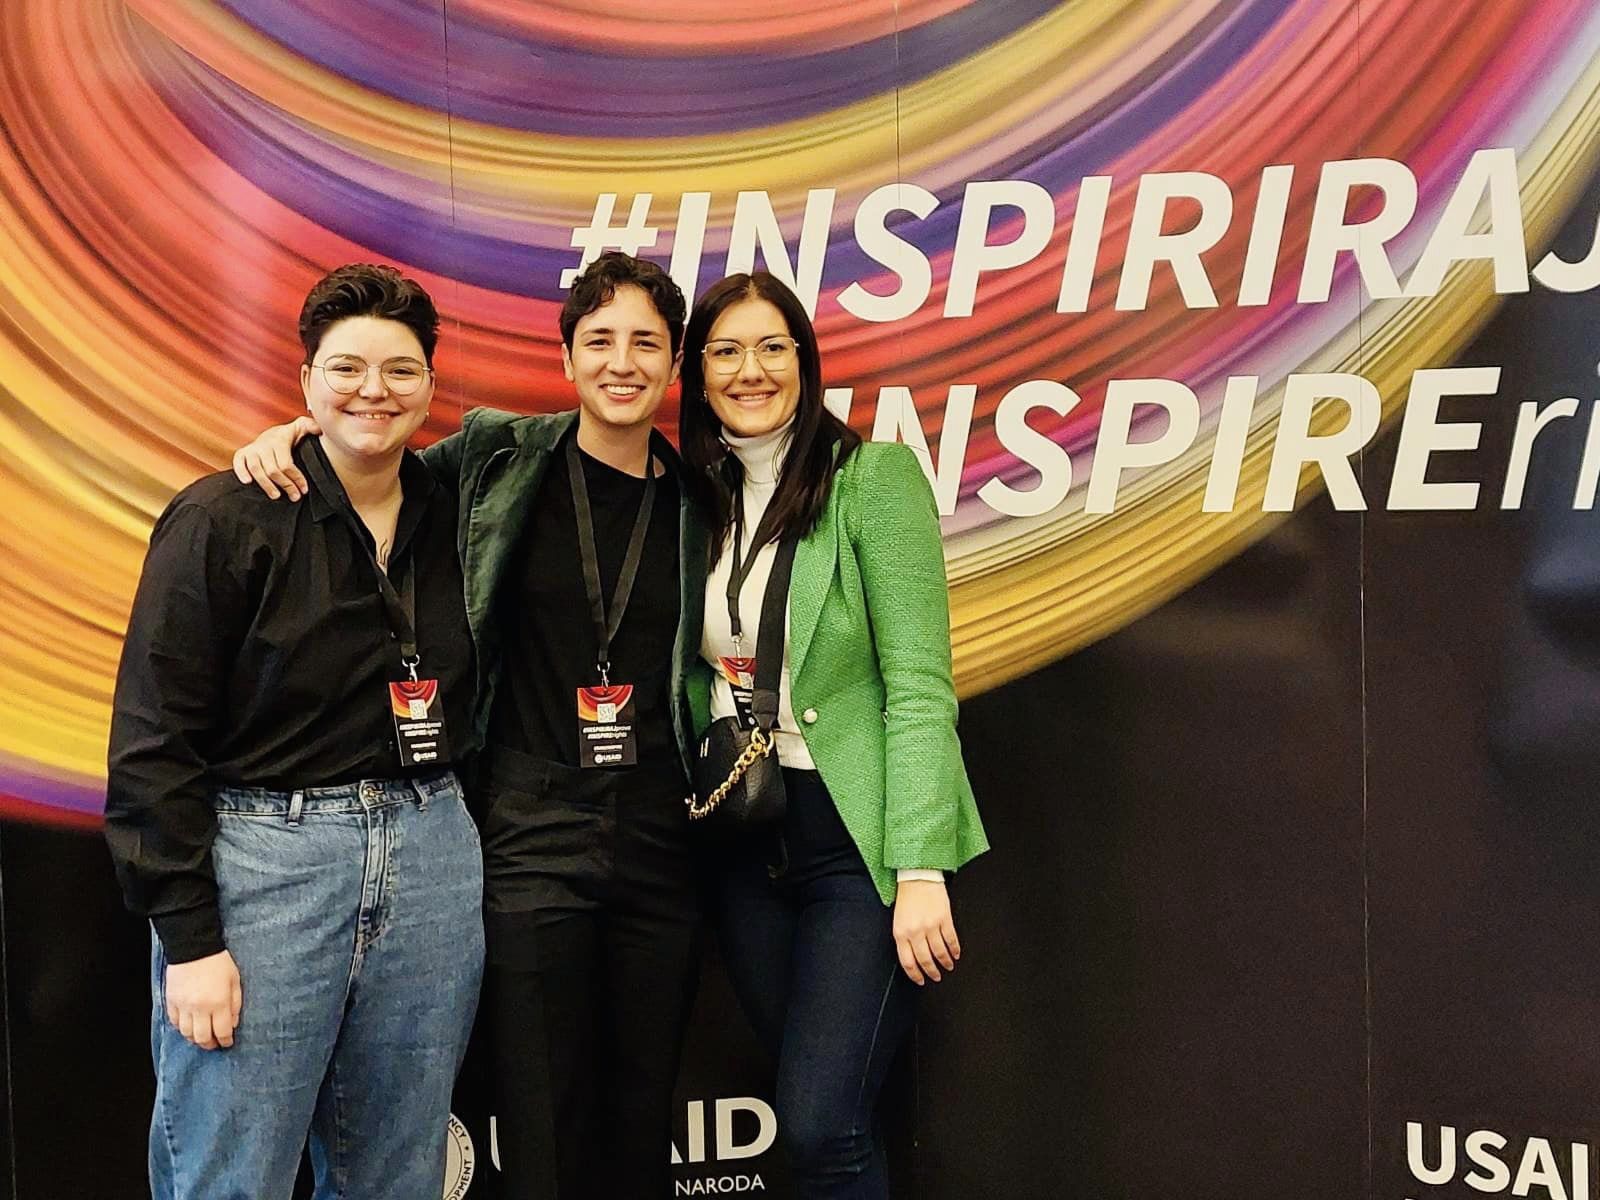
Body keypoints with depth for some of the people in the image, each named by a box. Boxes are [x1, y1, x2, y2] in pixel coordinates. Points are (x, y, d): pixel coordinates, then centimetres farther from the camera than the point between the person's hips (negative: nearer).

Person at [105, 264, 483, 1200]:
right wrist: (190, 939, -13)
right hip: (261, 865, -5)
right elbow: (154, 743, -9)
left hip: (432, 866, 5)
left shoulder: (450, 517, 9)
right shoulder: (223, 521, -6)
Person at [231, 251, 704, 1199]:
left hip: (659, 838, 3)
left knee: (641, 1122, 12)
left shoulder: (696, 499, 7)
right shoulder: (500, 458, 0)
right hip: (532, 831, -2)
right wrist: (286, 438, -6)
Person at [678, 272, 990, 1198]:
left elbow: (920, 686, -13)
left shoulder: (874, 477, -8)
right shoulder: (699, 501, 9)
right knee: (816, 1115, 11)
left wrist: (921, 871, -19)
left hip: (860, 840, -5)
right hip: (745, 845, 6)